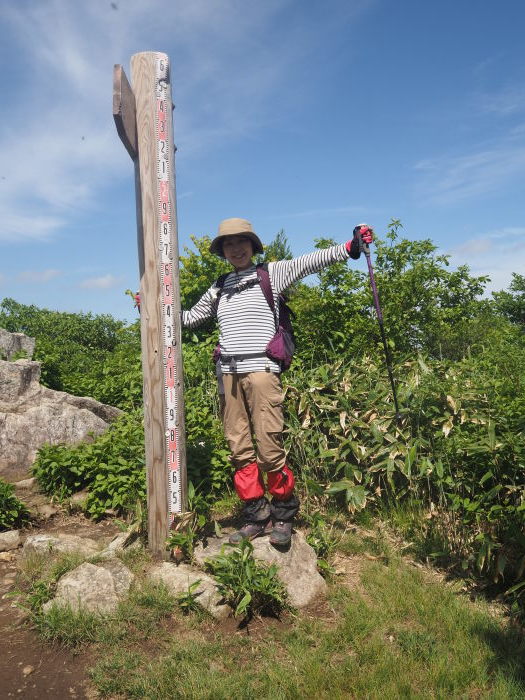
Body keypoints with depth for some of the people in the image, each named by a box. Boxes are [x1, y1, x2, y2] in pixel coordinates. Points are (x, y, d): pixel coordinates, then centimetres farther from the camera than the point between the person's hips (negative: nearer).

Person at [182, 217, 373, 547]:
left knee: (269, 447, -7)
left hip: (261, 370, -4)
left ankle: (284, 515, 11)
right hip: (230, 374, 5)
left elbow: (309, 261, -1)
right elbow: (190, 317, 32)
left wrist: (349, 247, -10)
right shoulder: (219, 289, 21)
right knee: (240, 449, 4)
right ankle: (257, 516, 15)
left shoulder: (271, 273, 9)